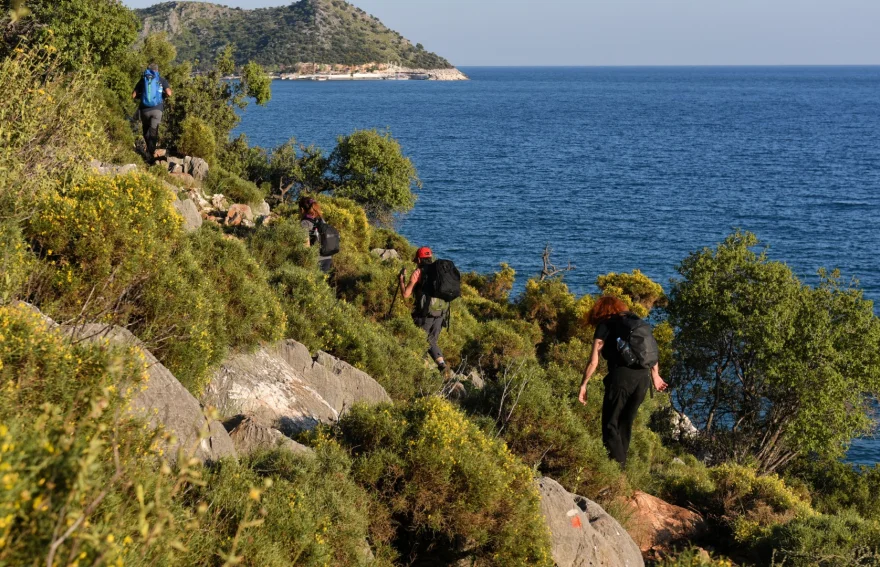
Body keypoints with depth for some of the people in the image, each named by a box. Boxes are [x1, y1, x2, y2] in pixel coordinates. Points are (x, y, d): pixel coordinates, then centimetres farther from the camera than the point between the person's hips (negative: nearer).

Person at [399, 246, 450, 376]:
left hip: (424, 314, -5)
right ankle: (442, 365, 0)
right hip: (440, 315, 5)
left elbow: (406, 294, -6)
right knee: (431, 342, 18)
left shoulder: (418, 273, -5)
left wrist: (402, 279, 8)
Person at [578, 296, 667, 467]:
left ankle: (618, 465, -7)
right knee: (626, 423, 18)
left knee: (610, 424, 1)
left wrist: (583, 385, 5)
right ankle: (621, 461, 21)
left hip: (622, 376, -6)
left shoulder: (605, 325, 4)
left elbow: (594, 361, -1)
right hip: (643, 377, 6)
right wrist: (655, 375, 34)